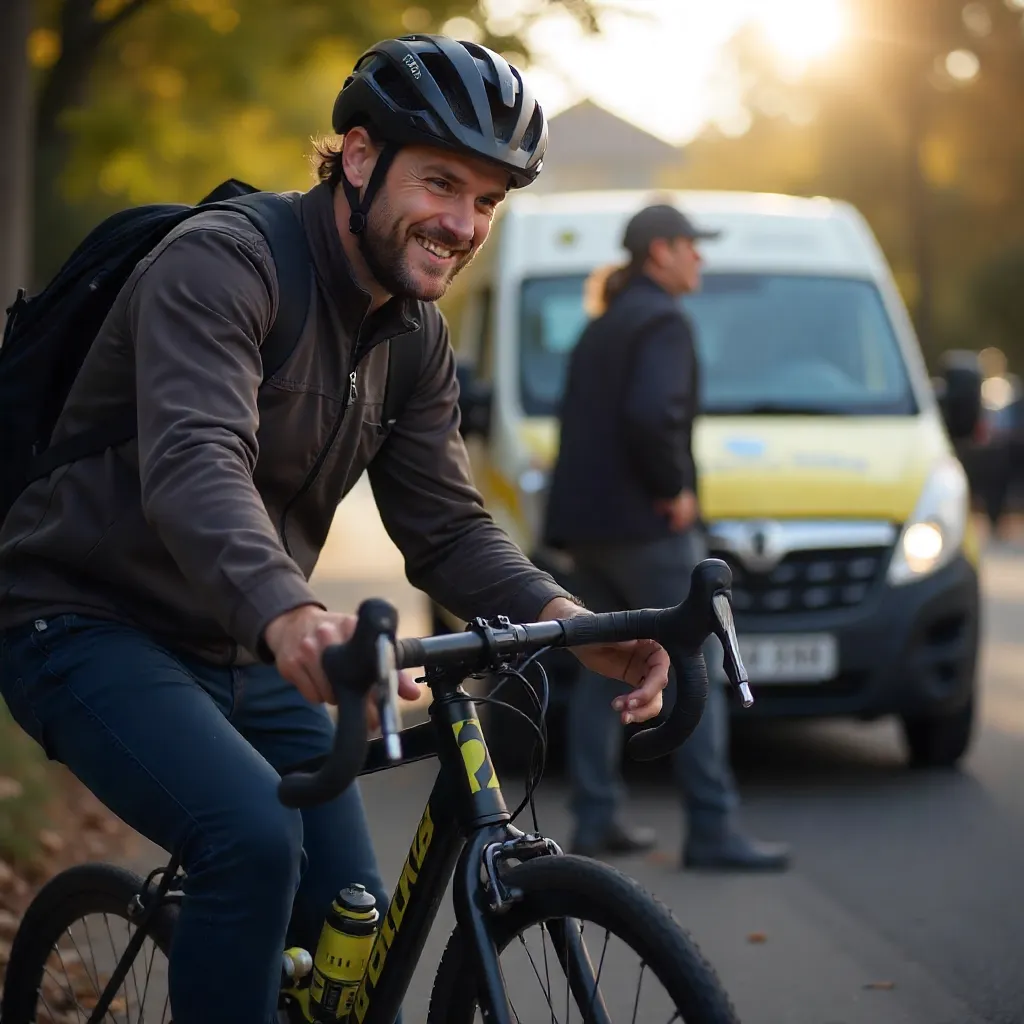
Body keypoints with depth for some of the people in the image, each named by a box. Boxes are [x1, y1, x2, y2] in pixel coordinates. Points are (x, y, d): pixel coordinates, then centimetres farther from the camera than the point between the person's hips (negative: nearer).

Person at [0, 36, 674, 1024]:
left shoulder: (415, 340, 4)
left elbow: (446, 530, 1)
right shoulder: (222, 264, -21)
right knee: (252, 837, -31)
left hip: (243, 654, 8)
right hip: (90, 627, -8)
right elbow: (193, 467, -38)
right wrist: (286, 613, -57)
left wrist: (567, 620, -19)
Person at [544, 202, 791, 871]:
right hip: (647, 527, -10)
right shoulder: (663, 323, -11)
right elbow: (651, 415, -27)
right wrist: (675, 489, -15)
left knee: (604, 667, 13)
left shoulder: (602, 327, 20)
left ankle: (595, 820, 14)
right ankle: (713, 829, -8)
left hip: (588, 526, 10)